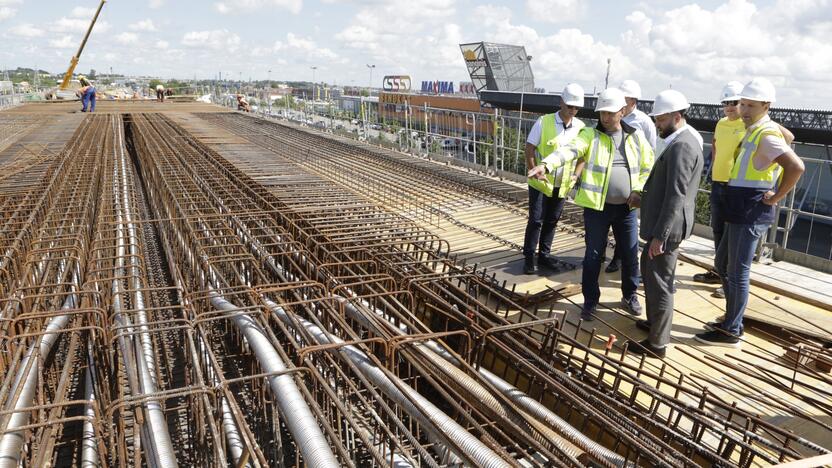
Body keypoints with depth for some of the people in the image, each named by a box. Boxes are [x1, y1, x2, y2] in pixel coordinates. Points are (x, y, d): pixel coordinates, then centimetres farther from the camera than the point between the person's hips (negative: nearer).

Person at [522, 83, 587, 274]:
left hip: (563, 184, 4)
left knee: (552, 221, 13)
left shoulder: (580, 127, 1)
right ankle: (528, 258, 9)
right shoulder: (544, 122, -10)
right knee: (536, 221, -1)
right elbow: (529, 149, -8)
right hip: (541, 183, -4)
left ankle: (544, 255, 25)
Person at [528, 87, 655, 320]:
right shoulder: (590, 134, -6)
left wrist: (639, 190, -3)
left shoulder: (636, 136, 4)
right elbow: (569, 150, -25)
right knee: (593, 255, 5)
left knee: (630, 253, 12)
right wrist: (546, 164, -44)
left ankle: (630, 296, 33)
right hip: (597, 207, -2)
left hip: (626, 207, 3)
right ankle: (590, 300, 21)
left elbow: (648, 166, 13)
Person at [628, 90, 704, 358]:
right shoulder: (682, 141, 13)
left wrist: (659, 235, -24)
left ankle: (657, 343, 12)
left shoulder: (682, 146, -20)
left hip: (667, 228, -11)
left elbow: (675, 196, -25)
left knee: (660, 283, 0)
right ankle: (654, 322, 41)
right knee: (651, 273, 24)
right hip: (664, 225, 11)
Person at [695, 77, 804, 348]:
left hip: (751, 215, -10)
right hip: (739, 212, 10)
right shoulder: (754, 132, 13)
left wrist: (775, 198, -18)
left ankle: (731, 332, 8)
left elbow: (796, 167, -28)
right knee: (723, 265, 18)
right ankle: (731, 319, 30)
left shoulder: (766, 135, -16)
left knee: (737, 273, -2)